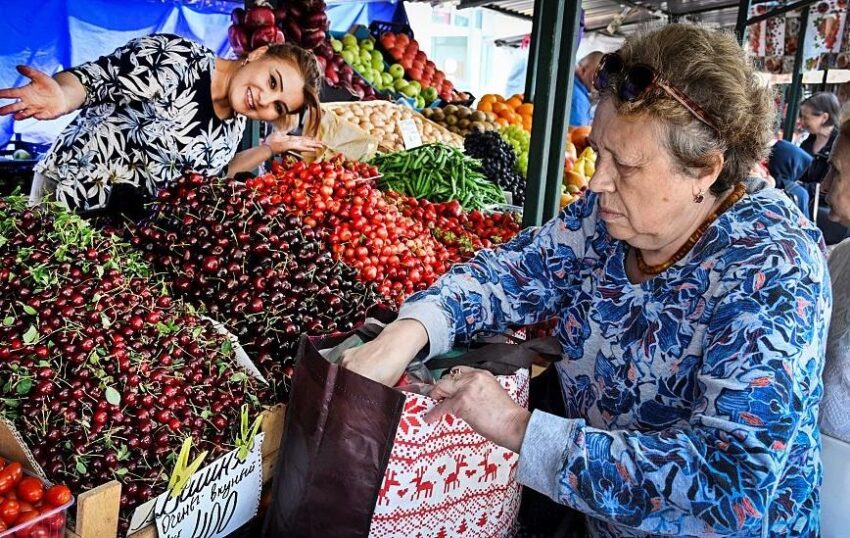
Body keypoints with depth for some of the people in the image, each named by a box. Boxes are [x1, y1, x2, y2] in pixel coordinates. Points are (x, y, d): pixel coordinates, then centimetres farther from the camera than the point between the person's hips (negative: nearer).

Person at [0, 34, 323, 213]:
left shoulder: (234, 125, -3)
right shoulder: (177, 59, -23)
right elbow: (91, 80, -25)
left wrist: (269, 149, 4)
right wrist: (62, 98, -47)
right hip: (69, 190, -5)